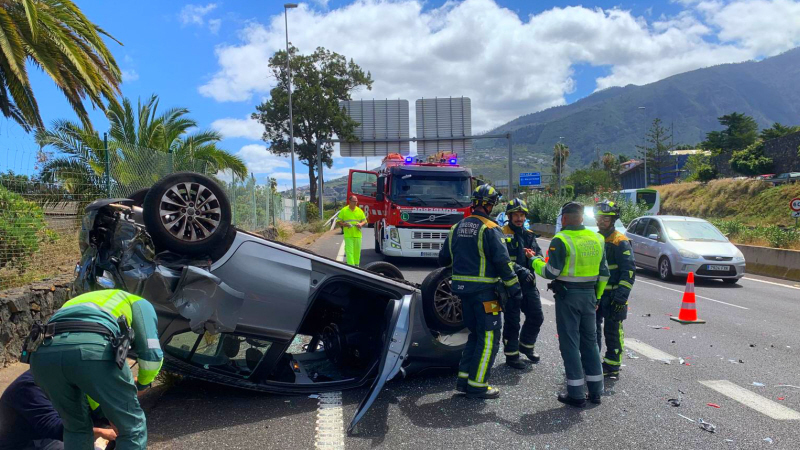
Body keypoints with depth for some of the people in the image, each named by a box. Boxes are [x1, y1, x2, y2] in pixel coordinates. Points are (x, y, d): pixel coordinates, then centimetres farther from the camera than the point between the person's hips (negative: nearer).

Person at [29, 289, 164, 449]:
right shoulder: (139, 304, 30)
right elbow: (152, 355, 12)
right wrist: (142, 383, 36)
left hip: (43, 354, 6)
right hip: (92, 349, -6)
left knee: (75, 428, 31)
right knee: (132, 429, 15)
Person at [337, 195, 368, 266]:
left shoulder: (360, 210, 10)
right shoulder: (344, 210, 3)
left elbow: (364, 221, 16)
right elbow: (338, 221, 4)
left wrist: (361, 224, -6)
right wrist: (344, 224, -15)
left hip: (357, 235, 3)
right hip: (348, 235, -3)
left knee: (357, 251, 7)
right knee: (349, 252, -9)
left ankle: (356, 265, 20)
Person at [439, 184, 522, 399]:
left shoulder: (457, 228, 10)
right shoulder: (489, 229, -12)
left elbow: (443, 259, 15)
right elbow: (502, 261, -17)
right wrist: (514, 287, -10)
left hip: (463, 289, 8)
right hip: (485, 290, -7)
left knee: (475, 333, 19)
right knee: (489, 337, 1)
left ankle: (464, 378, 20)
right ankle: (477, 385, 2)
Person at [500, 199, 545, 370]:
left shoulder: (529, 235, 13)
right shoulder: (502, 234, -9)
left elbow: (539, 255, 9)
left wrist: (534, 257, -15)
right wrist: (521, 270, -29)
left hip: (528, 284, 6)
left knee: (536, 317, 13)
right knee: (512, 321, 3)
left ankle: (526, 345, 35)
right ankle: (511, 354, 18)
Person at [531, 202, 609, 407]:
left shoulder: (561, 240, -13)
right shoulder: (596, 239, 8)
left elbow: (551, 272, -16)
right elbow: (604, 273, 12)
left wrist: (535, 261, 2)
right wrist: (597, 296, 20)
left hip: (567, 295, -6)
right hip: (589, 294, 6)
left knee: (569, 342, 1)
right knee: (590, 340, 15)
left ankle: (576, 393, 4)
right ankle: (595, 390, 21)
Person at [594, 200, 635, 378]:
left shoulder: (620, 241, -11)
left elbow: (629, 271, -15)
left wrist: (621, 296, -20)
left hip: (612, 296, -7)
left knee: (612, 331, 1)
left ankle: (612, 366, 11)